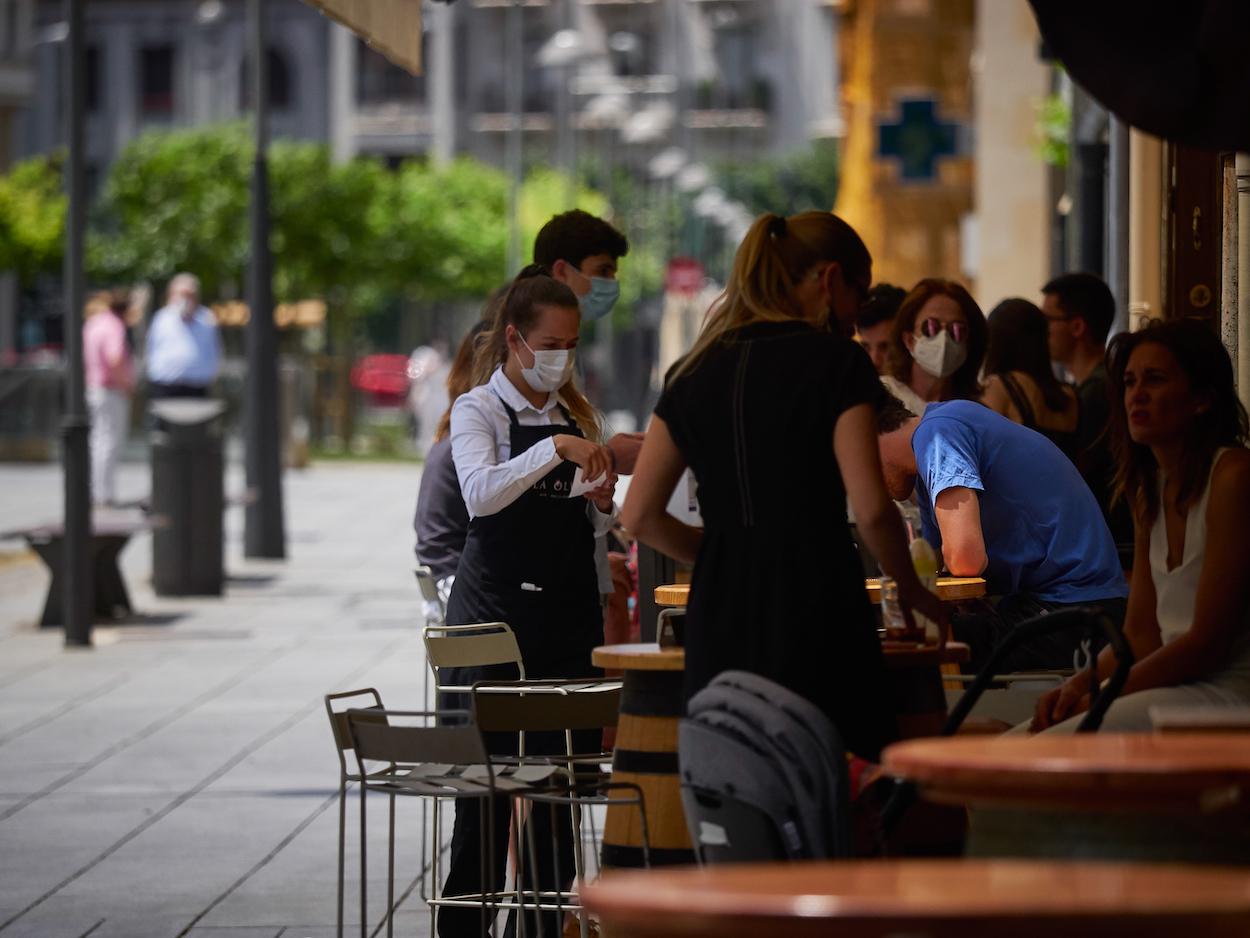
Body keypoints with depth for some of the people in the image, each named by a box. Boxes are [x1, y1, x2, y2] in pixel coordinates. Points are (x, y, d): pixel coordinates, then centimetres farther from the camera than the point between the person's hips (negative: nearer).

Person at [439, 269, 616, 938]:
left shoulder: (577, 413, 13)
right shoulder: (479, 411, -4)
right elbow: (480, 493, -24)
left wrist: (603, 504, -1)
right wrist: (556, 448, -31)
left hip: (568, 611, 5)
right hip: (496, 609, -5)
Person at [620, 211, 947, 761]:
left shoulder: (695, 371, 12)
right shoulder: (835, 362, -3)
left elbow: (639, 517, 11)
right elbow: (871, 510, -11)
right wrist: (910, 587, 7)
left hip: (719, 620, 5)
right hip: (815, 614, -5)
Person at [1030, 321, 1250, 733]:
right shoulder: (1150, 490, 15)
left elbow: (1208, 642, -16)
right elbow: (1140, 634, 14)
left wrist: (1097, 699, -13)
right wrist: (1077, 686, -6)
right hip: (1174, 689, 8)